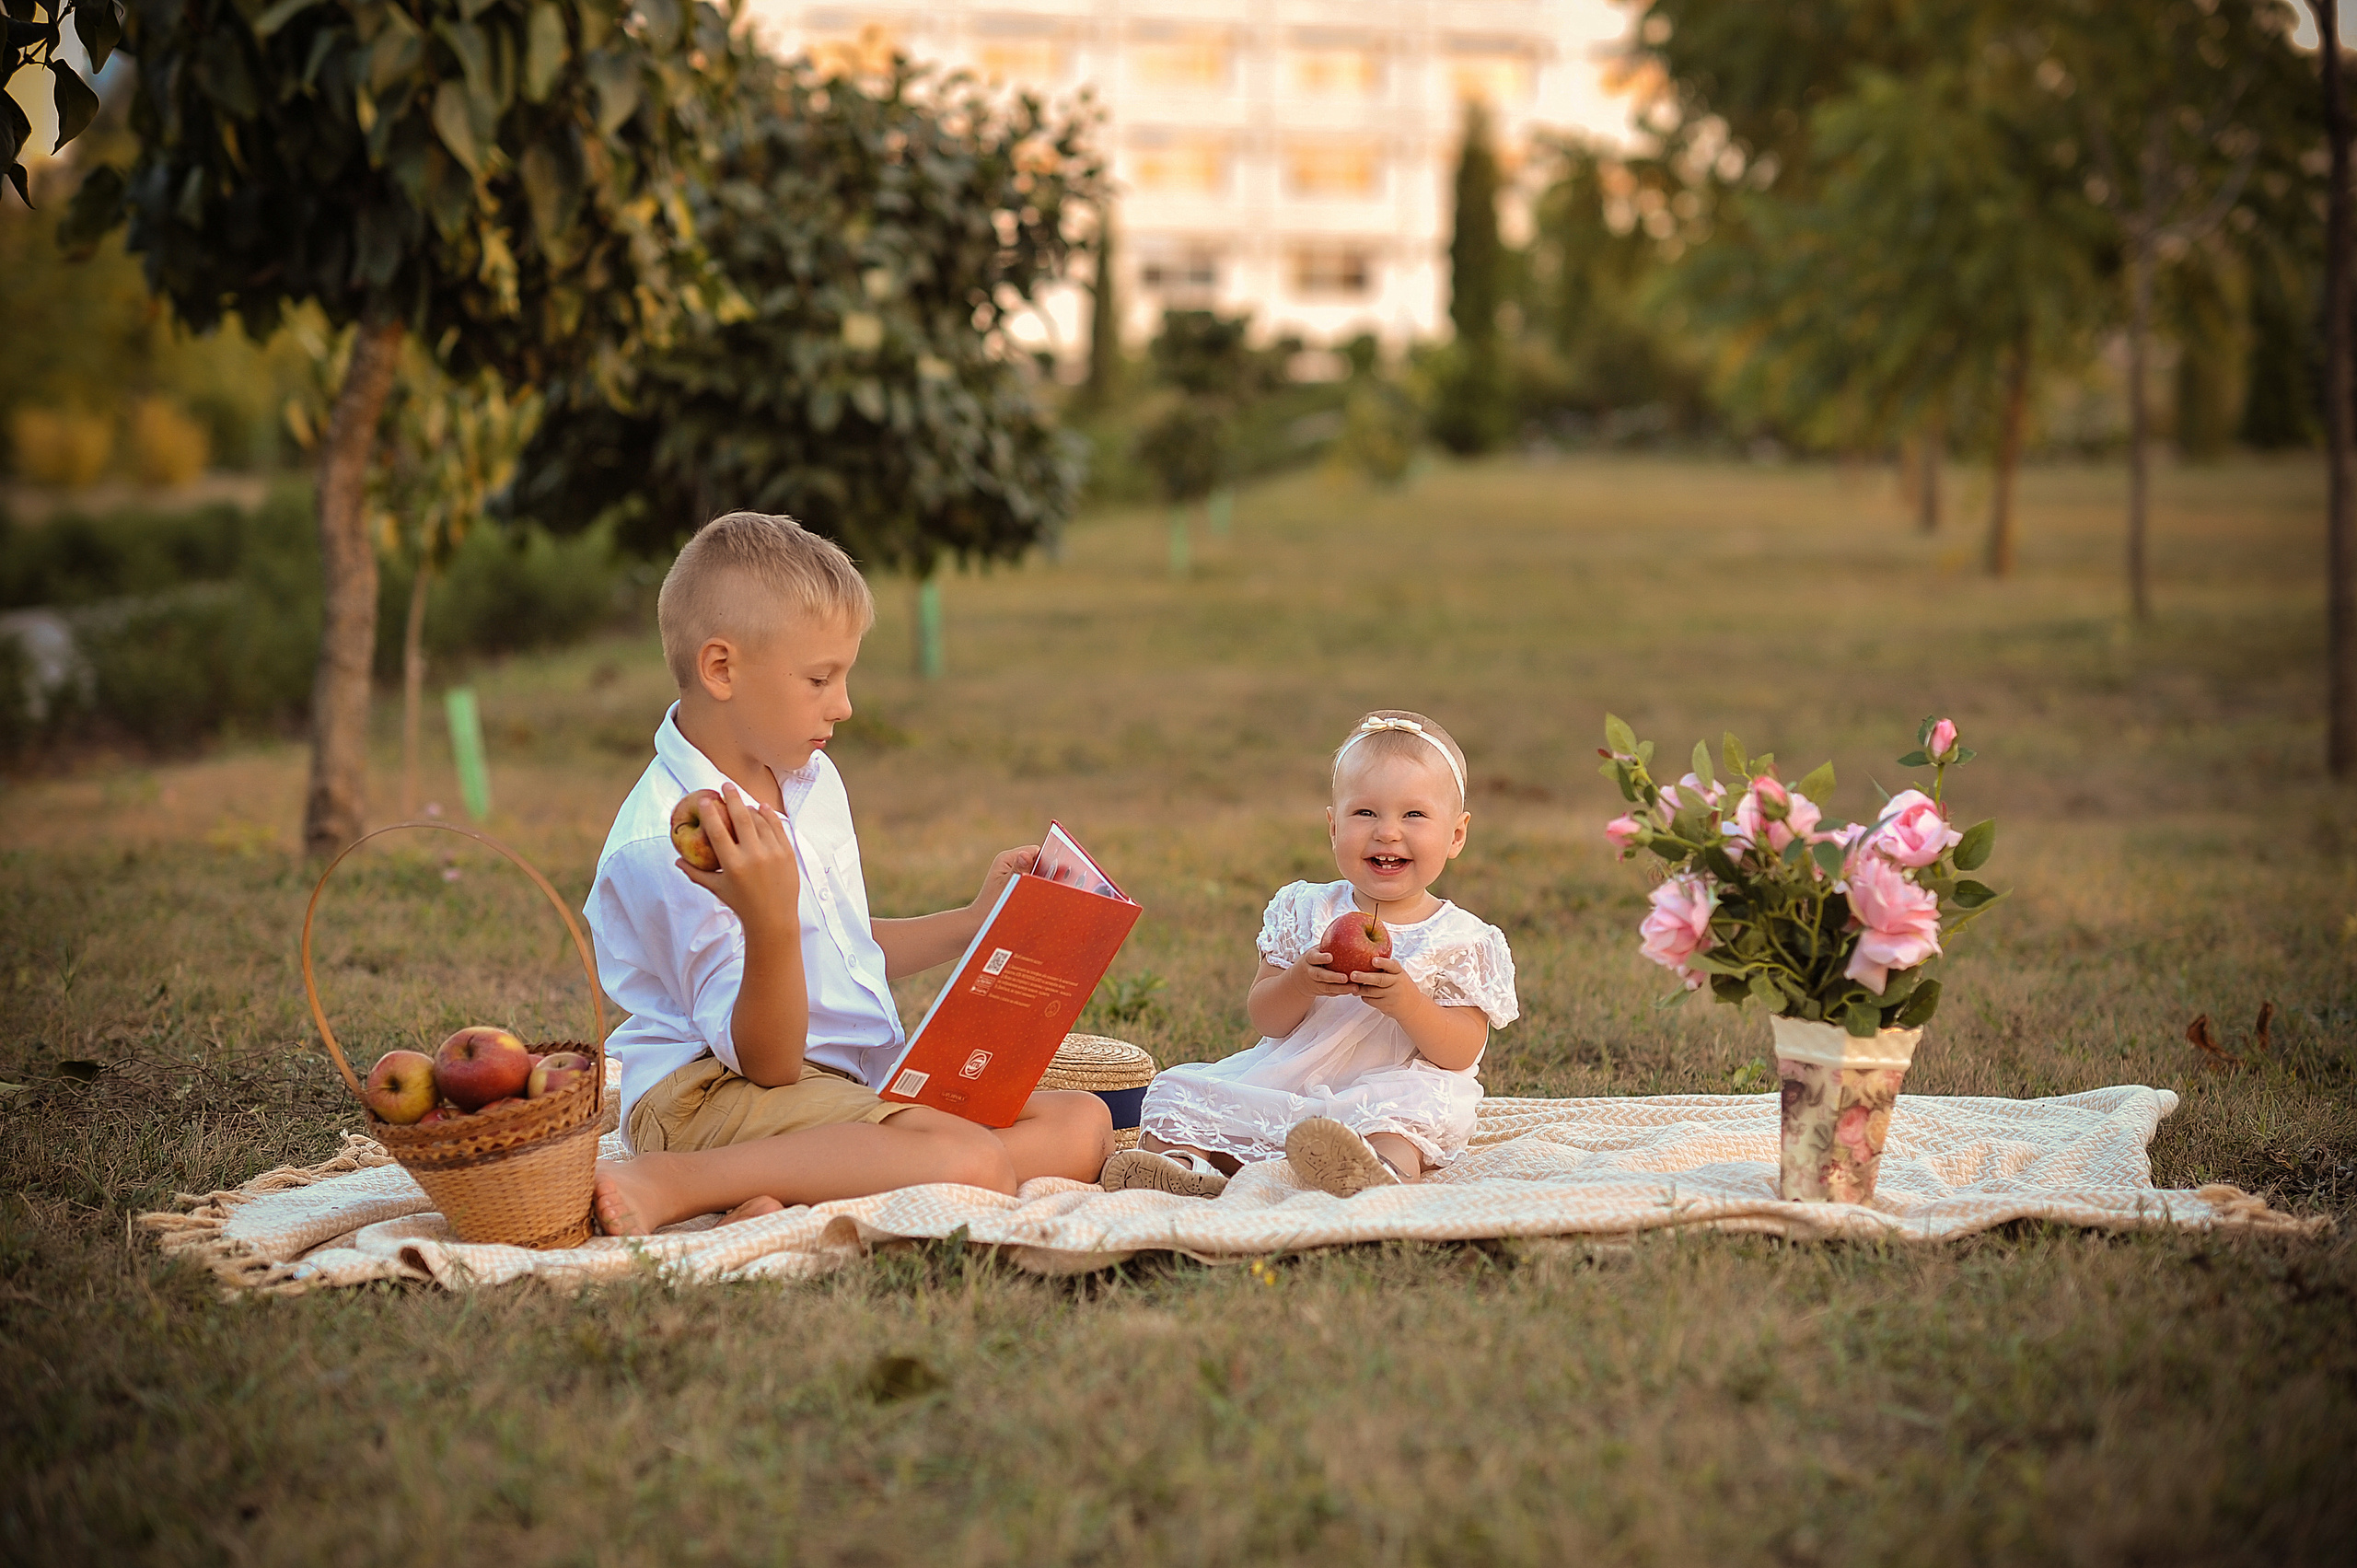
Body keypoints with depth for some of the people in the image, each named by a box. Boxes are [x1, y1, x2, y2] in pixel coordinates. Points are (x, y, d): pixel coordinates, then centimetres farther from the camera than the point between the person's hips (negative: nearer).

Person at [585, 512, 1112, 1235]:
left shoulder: (813, 781, 11)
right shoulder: (662, 845, -18)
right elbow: (768, 1061, -20)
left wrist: (973, 924, 25)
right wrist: (771, 921, -36)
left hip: (857, 1081, 10)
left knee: (1082, 1126, -7)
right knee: (975, 1162, -31)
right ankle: (668, 1185, -25)